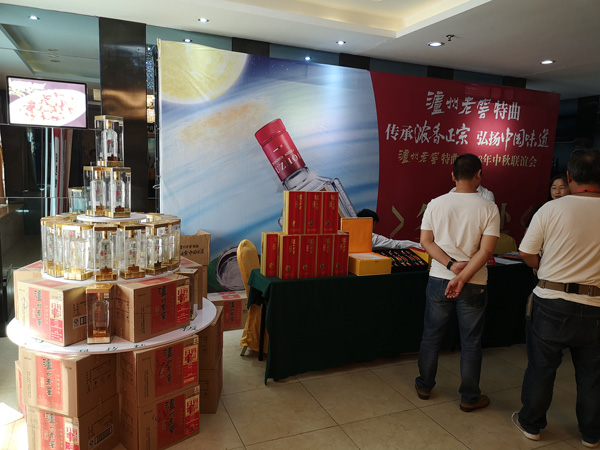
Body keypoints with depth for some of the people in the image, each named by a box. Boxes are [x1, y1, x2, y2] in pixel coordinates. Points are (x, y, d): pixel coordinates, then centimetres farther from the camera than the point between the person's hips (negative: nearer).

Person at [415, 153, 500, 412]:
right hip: (474, 284, -2)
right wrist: (462, 278, -16)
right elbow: (486, 250, -16)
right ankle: (470, 398, 26)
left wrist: (452, 265, -11)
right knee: (471, 342, 12)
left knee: (431, 335, 16)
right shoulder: (489, 208, -9)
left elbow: (426, 241, -6)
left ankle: (424, 386, 31)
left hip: (438, 280, 2)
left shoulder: (436, 204, -3)